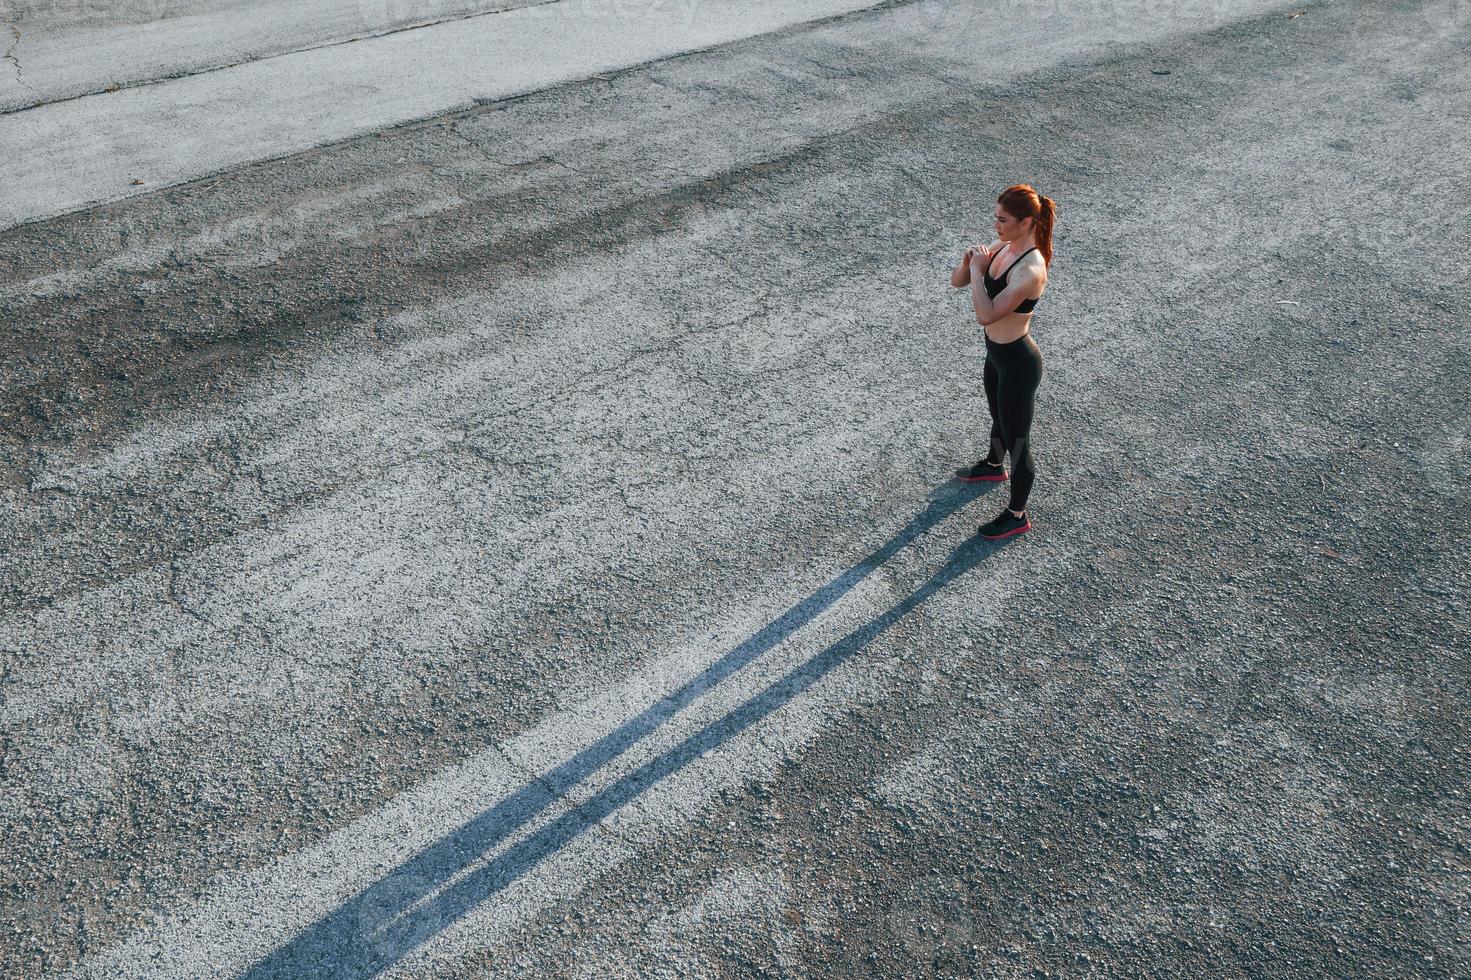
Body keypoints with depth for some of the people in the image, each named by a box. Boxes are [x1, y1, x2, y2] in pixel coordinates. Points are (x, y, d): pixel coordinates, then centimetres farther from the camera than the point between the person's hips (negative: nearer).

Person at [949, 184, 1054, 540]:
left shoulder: (1031, 269, -31)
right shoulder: (1002, 247, -4)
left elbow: (986, 314, -36)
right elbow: (957, 282, 3)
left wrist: (977, 269, -27)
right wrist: (969, 261, -17)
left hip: (1018, 363, -9)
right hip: (997, 354, 9)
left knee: (1017, 439, 8)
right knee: (999, 419, 34)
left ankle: (1017, 516, 26)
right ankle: (994, 466, 62)